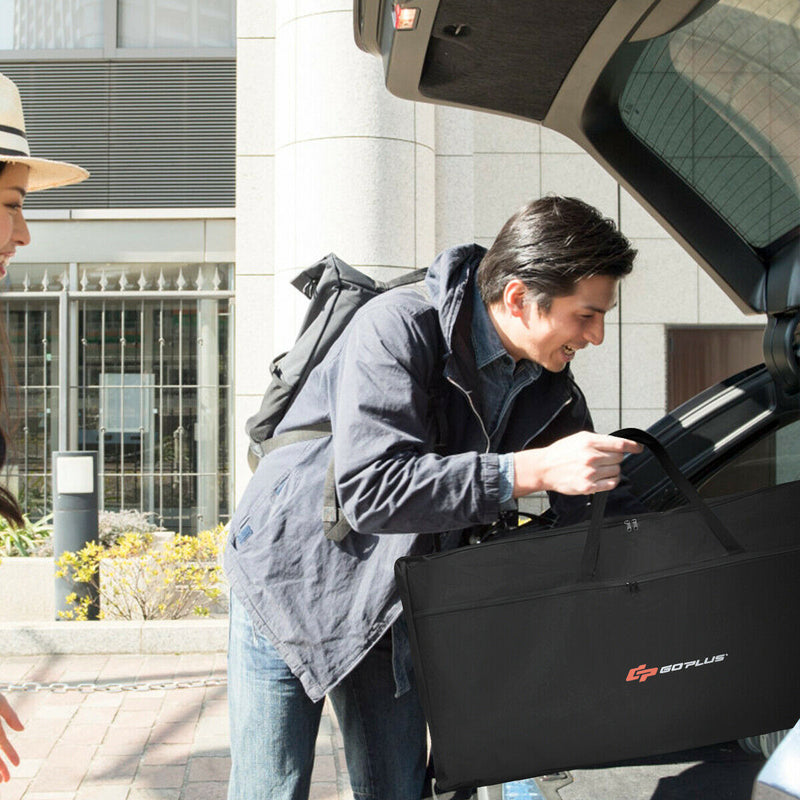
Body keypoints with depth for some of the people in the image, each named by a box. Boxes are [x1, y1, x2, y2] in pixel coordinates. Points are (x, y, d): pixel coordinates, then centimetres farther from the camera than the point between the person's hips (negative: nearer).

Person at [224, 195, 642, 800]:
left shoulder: (551, 389, -4)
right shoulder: (399, 326, -26)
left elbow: (585, 515, 4)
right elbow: (370, 487, -38)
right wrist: (532, 470, -41)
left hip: (391, 611, 6)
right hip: (292, 585, -5)